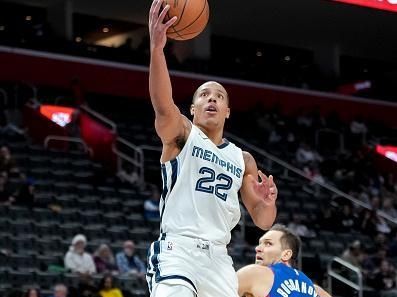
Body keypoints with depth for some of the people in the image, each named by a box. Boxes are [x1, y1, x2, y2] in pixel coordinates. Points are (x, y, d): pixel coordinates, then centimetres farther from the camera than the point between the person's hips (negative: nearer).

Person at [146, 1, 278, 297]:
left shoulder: (243, 160, 19)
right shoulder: (180, 134, 5)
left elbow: (263, 221, 17)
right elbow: (163, 106, -18)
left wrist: (267, 202, -9)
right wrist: (157, 48, -35)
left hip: (218, 258, 6)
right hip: (177, 249, -5)